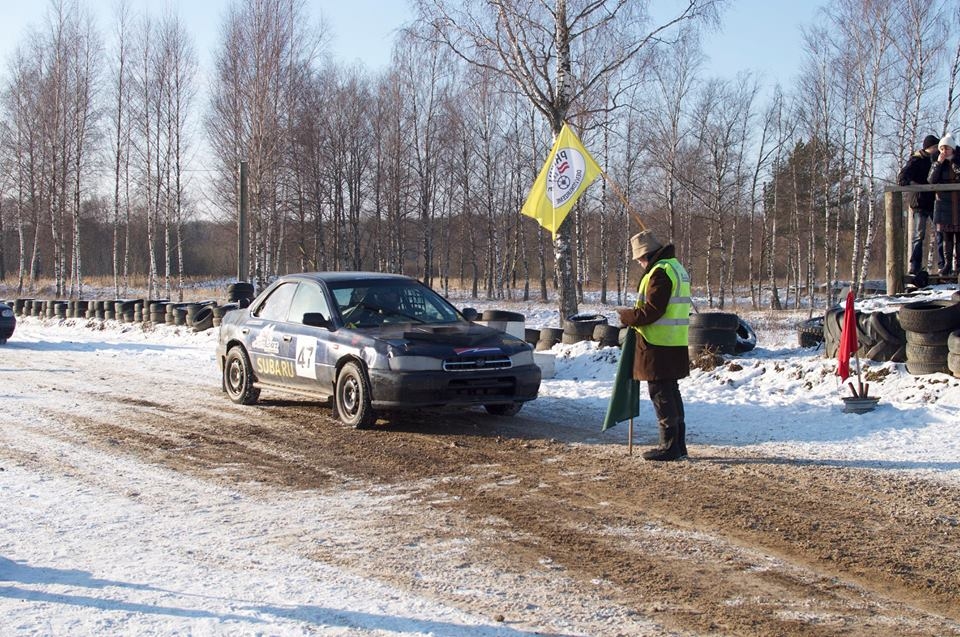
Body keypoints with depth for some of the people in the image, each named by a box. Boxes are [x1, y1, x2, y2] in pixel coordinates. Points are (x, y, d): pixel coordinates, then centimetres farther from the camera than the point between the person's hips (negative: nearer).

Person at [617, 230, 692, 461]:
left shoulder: (660, 272, -15)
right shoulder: (677, 268, 18)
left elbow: (652, 311, -20)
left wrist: (628, 316, -4)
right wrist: (634, 316, 16)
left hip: (659, 346, -10)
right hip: (675, 344, 10)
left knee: (661, 393, -4)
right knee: (671, 392, 15)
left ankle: (669, 446, -2)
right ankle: (678, 444, 21)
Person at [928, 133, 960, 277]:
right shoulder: (937, 163, 9)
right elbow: (931, 180, -5)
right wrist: (938, 163, -11)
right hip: (944, 203, 1)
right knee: (947, 236, 2)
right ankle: (947, 264, 5)